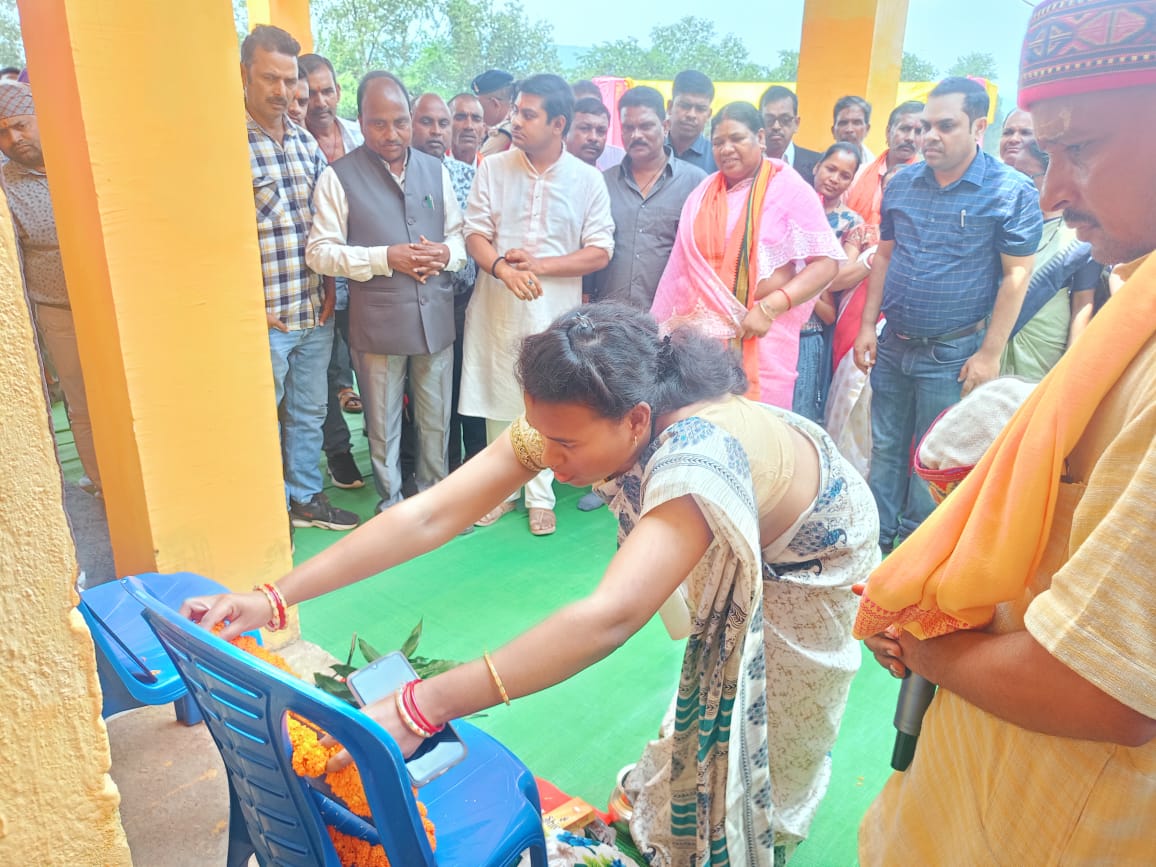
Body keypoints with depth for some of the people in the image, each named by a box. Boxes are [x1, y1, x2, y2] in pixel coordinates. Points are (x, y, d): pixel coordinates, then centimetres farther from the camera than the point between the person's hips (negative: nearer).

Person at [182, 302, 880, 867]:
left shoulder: (697, 461, -50)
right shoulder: (566, 420, -29)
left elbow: (609, 617, -61)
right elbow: (428, 515, -32)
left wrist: (423, 708, -63)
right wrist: (273, 598, -36)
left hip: (813, 560, -5)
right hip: (727, 557, 5)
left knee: (775, 730, 15)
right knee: (714, 690, 25)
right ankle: (674, 808, 54)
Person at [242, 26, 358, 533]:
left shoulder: (307, 142, 9)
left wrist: (329, 287, 6)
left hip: (316, 313, 6)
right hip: (262, 318, -6)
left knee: (309, 413, 17)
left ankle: (305, 498, 33)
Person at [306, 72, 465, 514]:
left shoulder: (434, 169, 9)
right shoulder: (339, 176, -4)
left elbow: (459, 232, 15)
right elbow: (320, 251, -8)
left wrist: (446, 253, -9)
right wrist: (386, 258, -17)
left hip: (435, 317, 4)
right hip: (378, 323, -3)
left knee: (436, 421, 14)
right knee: (383, 427, 10)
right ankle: (391, 507, 28)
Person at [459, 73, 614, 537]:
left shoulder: (587, 179, -1)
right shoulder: (492, 168, 3)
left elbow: (600, 252, -3)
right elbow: (475, 233, 0)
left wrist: (539, 265, -14)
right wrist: (503, 268, -21)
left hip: (554, 311, -1)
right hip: (496, 307, 2)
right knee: (498, 402, 9)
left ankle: (540, 496, 22)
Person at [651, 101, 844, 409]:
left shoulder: (790, 189, -2)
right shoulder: (704, 194, 12)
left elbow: (826, 262, -9)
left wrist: (769, 308, -18)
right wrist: (665, 327, 9)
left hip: (761, 331, -4)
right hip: (702, 331, 4)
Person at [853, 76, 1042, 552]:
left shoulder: (1012, 191, -10)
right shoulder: (902, 184, 4)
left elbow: (1016, 275, -9)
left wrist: (989, 353, -12)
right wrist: (867, 325, 7)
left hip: (953, 352, -4)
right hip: (893, 344, 4)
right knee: (885, 450, 13)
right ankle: (874, 539, 26)